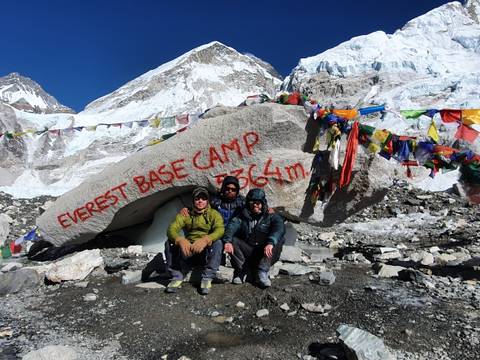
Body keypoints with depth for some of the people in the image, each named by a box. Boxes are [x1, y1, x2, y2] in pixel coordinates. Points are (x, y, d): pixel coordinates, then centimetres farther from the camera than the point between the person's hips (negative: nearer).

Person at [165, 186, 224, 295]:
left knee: (218, 243, -31)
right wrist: (180, 240, -34)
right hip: (188, 251, 2)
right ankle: (177, 277, -12)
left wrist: (205, 240, -41)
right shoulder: (186, 214, 5)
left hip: (207, 252, -2)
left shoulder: (214, 214, -1)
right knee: (170, 243, -19)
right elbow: (171, 229, -11)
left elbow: (220, 230, -21)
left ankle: (207, 279, -22)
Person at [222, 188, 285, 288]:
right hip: (247, 252, 2)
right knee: (233, 241, -19)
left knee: (278, 241, -27)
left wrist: (271, 243, -36)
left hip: (266, 254, -1)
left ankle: (262, 272, -30)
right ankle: (241, 271, -19)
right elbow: (231, 226, -6)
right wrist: (227, 241, -29)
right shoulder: (242, 217, 13)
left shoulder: (272, 217, 7)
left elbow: (279, 229, -15)